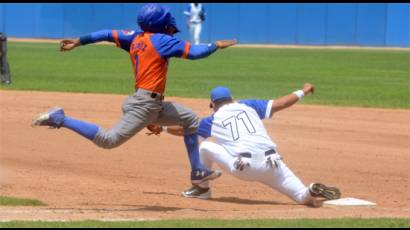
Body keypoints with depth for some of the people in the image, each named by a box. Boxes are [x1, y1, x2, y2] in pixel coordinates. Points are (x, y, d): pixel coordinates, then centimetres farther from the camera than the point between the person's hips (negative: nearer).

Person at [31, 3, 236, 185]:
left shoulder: (136, 38, 11)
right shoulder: (162, 40, -10)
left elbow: (108, 34, 10)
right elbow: (194, 52, -15)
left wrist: (79, 42, 13)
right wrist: (216, 45, 0)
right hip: (145, 104, -10)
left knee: (191, 120, 20)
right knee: (108, 140, -14)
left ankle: (198, 172, 21)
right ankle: (60, 119, -12)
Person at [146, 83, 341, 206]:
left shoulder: (213, 120, 18)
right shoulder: (247, 106, 22)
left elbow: (183, 129, 29)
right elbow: (280, 104, 17)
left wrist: (163, 128, 48)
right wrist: (302, 92, 32)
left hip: (244, 167, -3)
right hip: (272, 164, 3)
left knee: (205, 147, 18)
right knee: (303, 197, 10)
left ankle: (202, 188, 24)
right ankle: (313, 192, -24)